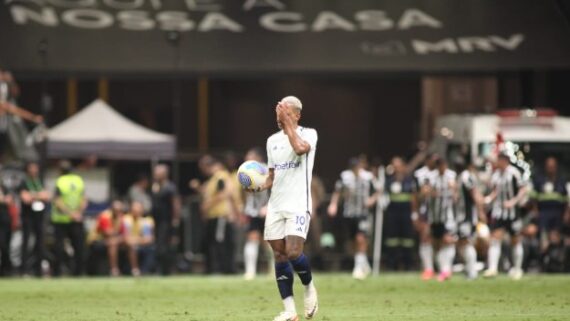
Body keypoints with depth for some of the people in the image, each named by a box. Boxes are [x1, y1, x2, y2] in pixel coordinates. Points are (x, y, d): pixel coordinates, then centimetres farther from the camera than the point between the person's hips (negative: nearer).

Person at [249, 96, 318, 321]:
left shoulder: (308, 134, -3)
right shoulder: (273, 140, 15)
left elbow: (300, 148, -27)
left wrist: (288, 123, -20)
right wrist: (261, 186, 2)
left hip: (298, 204, -6)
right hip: (276, 205, 6)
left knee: (293, 252, -19)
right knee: (279, 255, 1)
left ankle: (309, 288, 11)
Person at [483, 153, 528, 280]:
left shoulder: (513, 173, -11)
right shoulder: (495, 175, 6)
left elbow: (523, 189, -7)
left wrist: (514, 201, -18)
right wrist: (489, 198, -3)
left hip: (512, 212, -4)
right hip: (498, 211, 4)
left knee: (516, 241, 8)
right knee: (495, 238, -9)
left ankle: (517, 269, 21)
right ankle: (492, 268, -13)